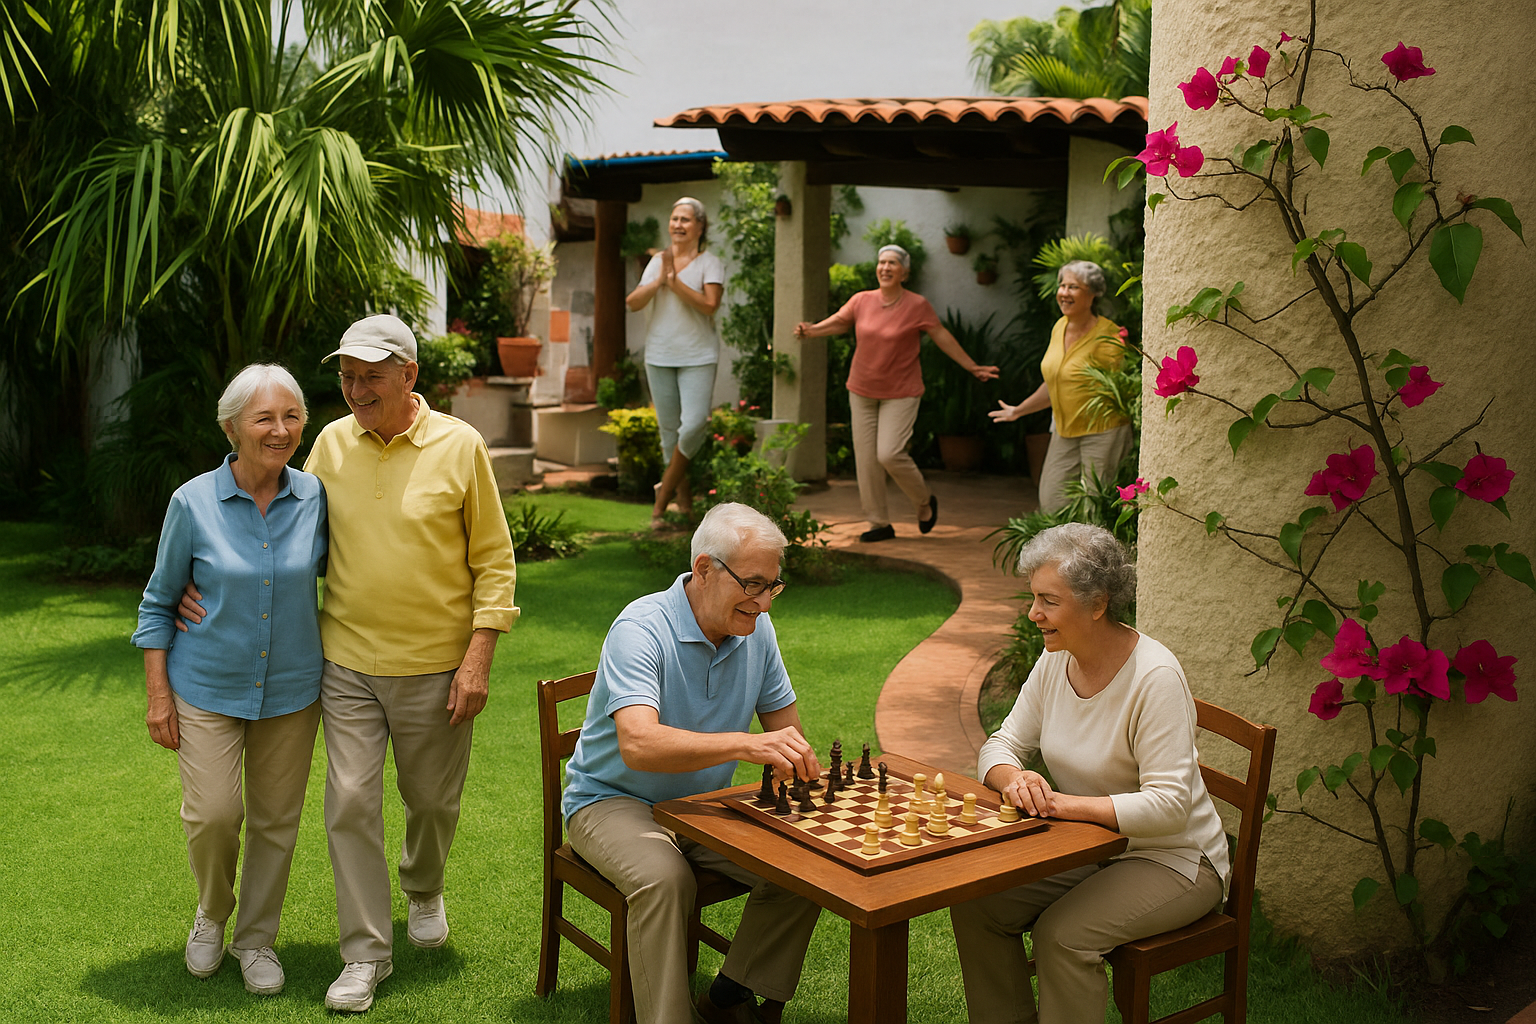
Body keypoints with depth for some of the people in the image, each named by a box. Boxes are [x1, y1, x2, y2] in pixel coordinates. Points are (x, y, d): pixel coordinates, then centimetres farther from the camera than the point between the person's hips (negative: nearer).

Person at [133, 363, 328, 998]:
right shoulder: (193, 503, -9)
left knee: (276, 819, 9)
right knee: (213, 813, -8)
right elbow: (158, 601, 0)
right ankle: (211, 917, 23)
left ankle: (256, 939, 29)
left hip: (292, 688, 2)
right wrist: (158, 694, -4)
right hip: (209, 687, -2)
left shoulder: (315, 498, -5)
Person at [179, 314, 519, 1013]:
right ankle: (366, 953, 13)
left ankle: (423, 891, 44)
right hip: (347, 661, 2)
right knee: (350, 802, -1)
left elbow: (494, 560, -4)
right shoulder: (331, 444, 2)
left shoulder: (460, 445, -7)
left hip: (435, 666, -2)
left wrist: (478, 659, -9)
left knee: (432, 799, 14)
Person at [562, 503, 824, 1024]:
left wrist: (796, 771, -17)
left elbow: (786, 734, 7)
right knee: (664, 878, -36)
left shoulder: (756, 629, -3)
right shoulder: (641, 628, -24)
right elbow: (638, 745, -40)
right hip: (614, 800, -6)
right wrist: (744, 743, -52)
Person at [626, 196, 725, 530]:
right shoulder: (658, 260, 9)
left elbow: (709, 304, -19)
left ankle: (663, 496, 0)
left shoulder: (710, 263, -3)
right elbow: (633, 303, 0)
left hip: (698, 356, -4)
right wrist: (659, 280, -14)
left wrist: (674, 280, -21)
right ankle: (683, 496, 23)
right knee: (669, 427, 8)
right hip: (660, 355, 4)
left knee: (694, 424, -15)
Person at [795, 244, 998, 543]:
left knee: (889, 454, -17)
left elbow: (942, 337, 0)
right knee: (865, 459, 1)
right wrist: (810, 330, -10)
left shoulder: (917, 305, -7)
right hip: (862, 391, 4)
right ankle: (880, 524, 13)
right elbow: (839, 322, 9)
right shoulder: (862, 300, 0)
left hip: (901, 392, -4)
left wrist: (972, 367, 3)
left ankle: (925, 501, 11)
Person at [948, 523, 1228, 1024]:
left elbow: (1168, 805, -27)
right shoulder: (1056, 661, -2)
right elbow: (1002, 745, 6)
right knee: (974, 903, -11)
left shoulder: (1155, 677, -23)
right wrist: (1014, 779, -19)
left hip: (1173, 860, -6)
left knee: (1061, 934, -28)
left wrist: (1064, 803, -32)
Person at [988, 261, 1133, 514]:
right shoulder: (1060, 327, 7)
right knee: (1050, 502, 4)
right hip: (1064, 431, 7)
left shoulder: (1106, 336, -16)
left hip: (1101, 432, -7)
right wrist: (1018, 410, 28)